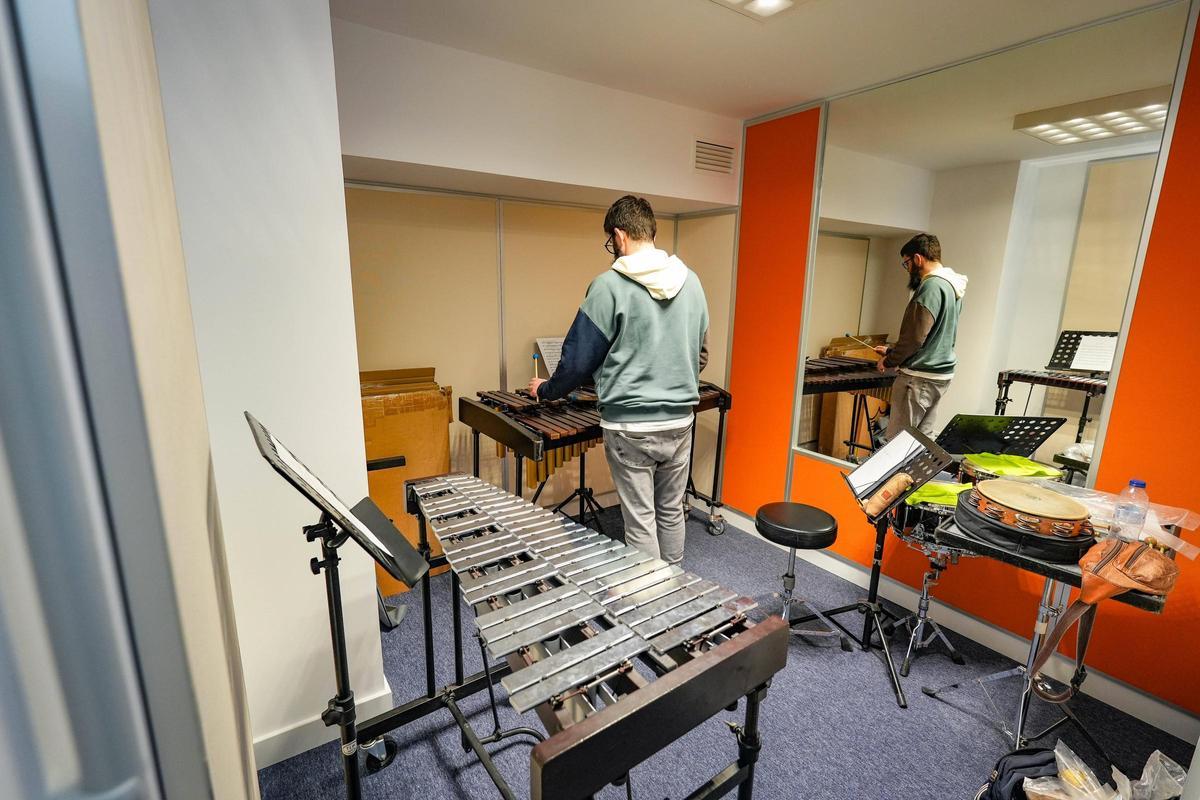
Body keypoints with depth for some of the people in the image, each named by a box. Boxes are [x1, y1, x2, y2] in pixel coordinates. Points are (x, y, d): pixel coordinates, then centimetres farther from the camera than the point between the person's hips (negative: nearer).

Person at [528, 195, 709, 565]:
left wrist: (546, 390, 8)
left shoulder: (609, 285, -13)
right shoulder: (690, 281, 4)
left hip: (630, 426, -6)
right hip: (679, 421, 6)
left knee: (640, 521, 8)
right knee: (671, 511, 20)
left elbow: (580, 357, -10)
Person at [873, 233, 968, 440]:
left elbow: (915, 336, -20)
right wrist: (892, 351, 20)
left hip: (920, 378, -10)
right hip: (942, 375, 10)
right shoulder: (953, 286, 14)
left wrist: (889, 361, -5)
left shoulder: (931, 286, -16)